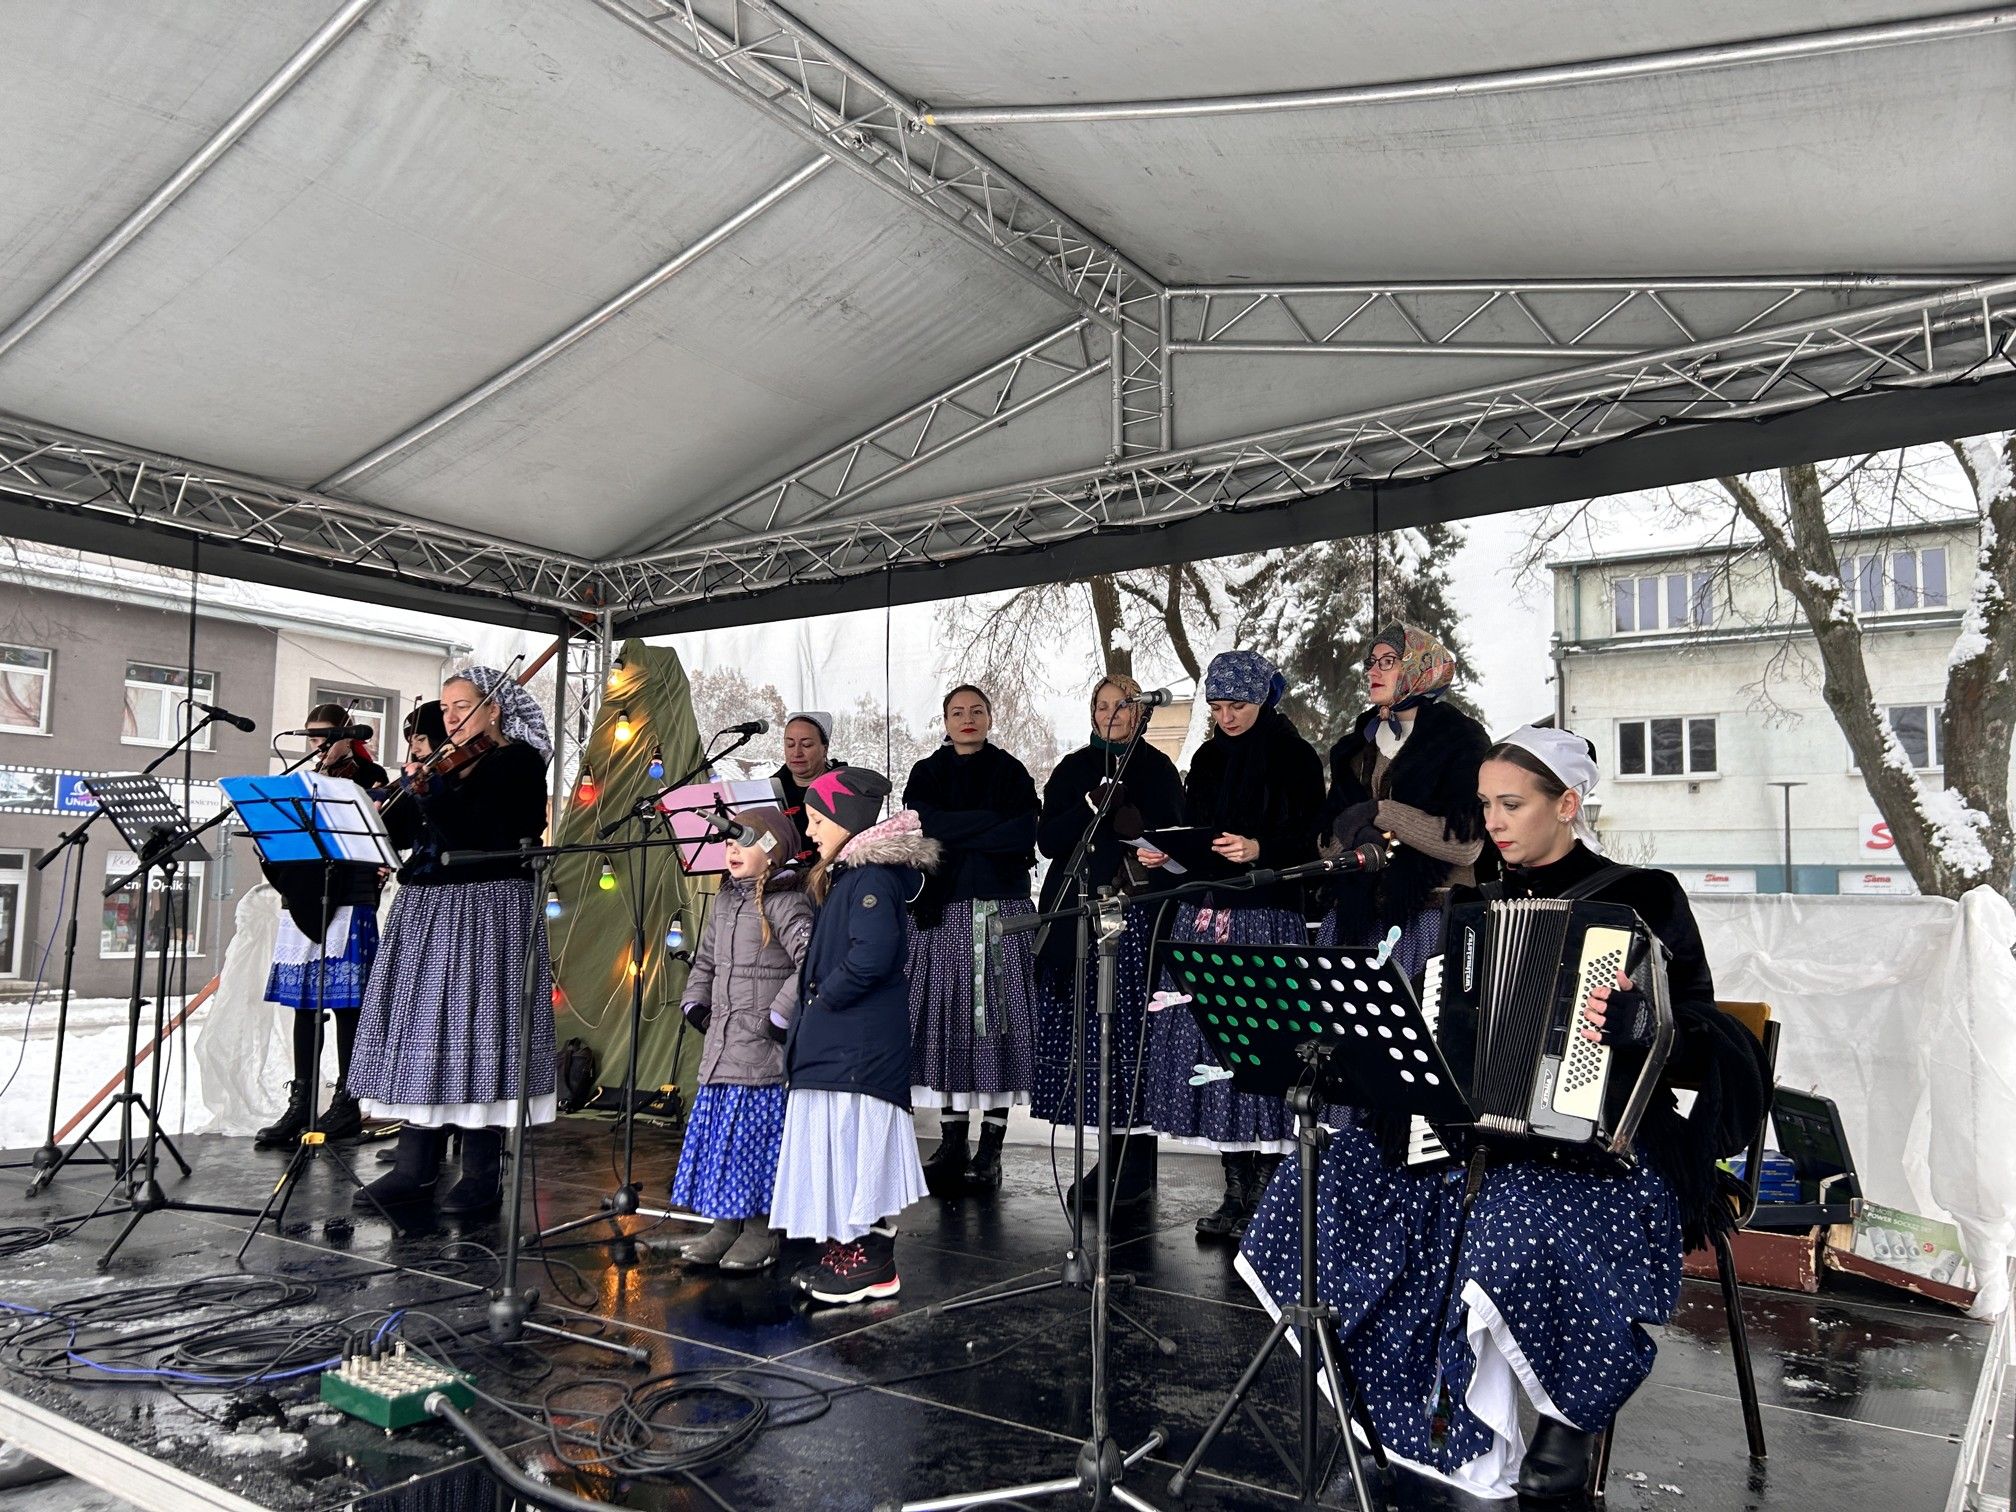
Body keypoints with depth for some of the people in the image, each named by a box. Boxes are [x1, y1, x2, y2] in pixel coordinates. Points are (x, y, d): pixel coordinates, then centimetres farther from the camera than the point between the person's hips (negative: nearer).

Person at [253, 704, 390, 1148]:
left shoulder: (368, 779, 0)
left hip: (346, 905, -6)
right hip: (303, 906, 6)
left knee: (345, 1003, -2)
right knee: (302, 1003, 7)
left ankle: (346, 1106, 4)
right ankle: (300, 1104, 14)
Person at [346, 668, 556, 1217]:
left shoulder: (517, 760, -4)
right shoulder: (447, 765, 17)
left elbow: (478, 833, -17)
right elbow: (401, 835, 14)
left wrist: (424, 789, -20)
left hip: (487, 909, -7)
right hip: (427, 910, 8)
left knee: (477, 1035, -5)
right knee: (422, 1035, 7)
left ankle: (481, 1176, 2)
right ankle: (415, 1169, 13)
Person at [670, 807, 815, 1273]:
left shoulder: (786, 903, -13)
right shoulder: (726, 900, 14)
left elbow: (811, 964, -24)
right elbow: (705, 960, 26)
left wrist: (780, 1016, -21)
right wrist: (695, 1005, 14)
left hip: (763, 1051, -8)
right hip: (720, 1048, 8)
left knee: (755, 1136, -3)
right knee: (718, 1135, 12)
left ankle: (761, 1233, 9)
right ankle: (725, 1226, 23)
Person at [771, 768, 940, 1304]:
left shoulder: (873, 877, -15)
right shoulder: (844, 875, 16)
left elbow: (872, 955, -28)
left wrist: (826, 998, -15)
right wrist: (812, 1012, 10)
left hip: (859, 1045, -10)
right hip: (837, 1042, 10)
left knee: (857, 1146, -4)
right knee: (839, 1148, 14)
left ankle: (872, 1262, 4)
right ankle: (845, 1250, 24)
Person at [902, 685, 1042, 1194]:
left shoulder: (1011, 772, 10)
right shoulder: (927, 773, 14)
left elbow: (1025, 833, -7)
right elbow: (921, 824, -5)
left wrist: (954, 834, -8)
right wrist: (991, 820, -8)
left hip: (1003, 908, -1)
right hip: (945, 908, 1)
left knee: (999, 1015, -5)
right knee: (948, 1015, -2)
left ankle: (991, 1147, -1)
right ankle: (953, 1141, 5)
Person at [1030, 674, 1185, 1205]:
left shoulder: (1157, 769, 6)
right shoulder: (1073, 770, 13)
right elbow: (1047, 840, 3)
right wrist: (1091, 806, -11)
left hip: (1138, 917, -3)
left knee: (1133, 1032, -6)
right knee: (1089, 1035, 1)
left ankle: (1140, 1157, 2)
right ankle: (1115, 1152, 11)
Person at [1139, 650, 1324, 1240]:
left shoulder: (1296, 758, 1)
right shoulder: (1207, 759, 17)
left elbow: (1307, 843, -7)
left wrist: (1257, 849, -23)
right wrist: (1162, 854, 3)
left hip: (1266, 918, -5)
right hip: (1203, 917, 5)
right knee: (1208, 1040, 2)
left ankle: (1266, 1198, 1)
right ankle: (1236, 1196, 12)